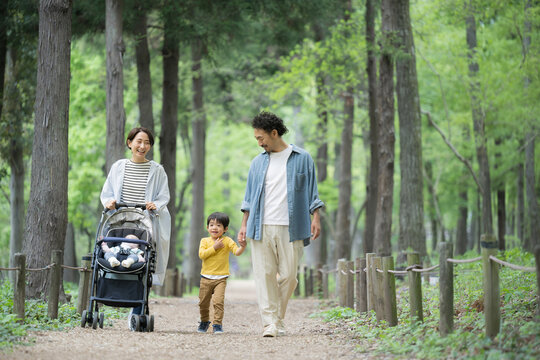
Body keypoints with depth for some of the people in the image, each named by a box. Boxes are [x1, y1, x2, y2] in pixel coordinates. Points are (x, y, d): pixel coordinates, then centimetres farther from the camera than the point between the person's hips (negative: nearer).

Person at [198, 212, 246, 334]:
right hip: (206, 277, 2)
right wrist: (214, 247, -18)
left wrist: (242, 247, -34)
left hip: (221, 278, -2)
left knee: (218, 301, -17)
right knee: (203, 302, 10)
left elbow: (237, 252, -13)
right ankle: (204, 322, 32)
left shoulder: (227, 241, -1)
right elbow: (201, 254, -11)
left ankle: (217, 324, -7)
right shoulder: (205, 241, 3)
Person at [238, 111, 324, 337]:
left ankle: (278, 319, 16)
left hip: (290, 228, -2)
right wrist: (244, 224, 12)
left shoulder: (302, 159, 7)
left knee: (288, 276, -3)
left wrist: (315, 219, -1)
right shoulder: (258, 162, 15)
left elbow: (312, 192, 8)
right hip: (261, 227, 2)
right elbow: (250, 196, 18)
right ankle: (270, 323, -6)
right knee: (264, 275, -7)